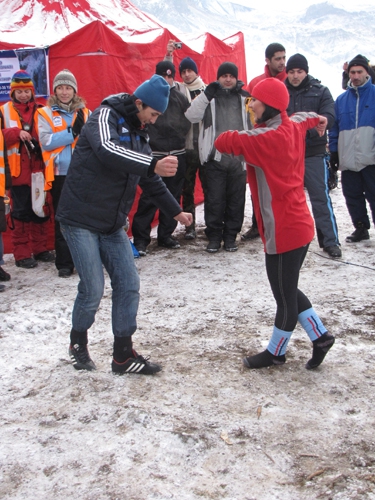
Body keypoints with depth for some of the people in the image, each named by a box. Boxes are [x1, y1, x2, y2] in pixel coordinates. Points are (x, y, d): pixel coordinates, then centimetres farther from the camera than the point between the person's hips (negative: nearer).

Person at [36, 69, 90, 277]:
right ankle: (64, 263, 9)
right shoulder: (46, 113, 4)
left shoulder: (84, 112, 12)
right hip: (60, 174, -2)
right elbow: (46, 141, -10)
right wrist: (72, 132, -16)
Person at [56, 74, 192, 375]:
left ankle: (123, 355, 13)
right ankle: (78, 342, 20)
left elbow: (150, 180, 22)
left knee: (128, 284, 1)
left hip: (113, 224, 8)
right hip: (81, 219, -7)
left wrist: (175, 211, 21)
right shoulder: (105, 116, -12)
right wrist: (153, 165, -46)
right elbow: (107, 150, -35)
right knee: (93, 289, -8)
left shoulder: (139, 134, 13)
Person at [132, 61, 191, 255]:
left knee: (173, 197, 10)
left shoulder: (180, 98, 10)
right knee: (149, 198, -6)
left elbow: (188, 121, 8)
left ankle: (166, 235, 22)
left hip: (177, 154, 5)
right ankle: (140, 238, 2)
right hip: (154, 156, -5)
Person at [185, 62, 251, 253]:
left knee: (236, 200, 6)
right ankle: (214, 236, 11)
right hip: (215, 158, -2)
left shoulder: (245, 99, 10)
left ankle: (230, 235, 18)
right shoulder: (209, 97, 5)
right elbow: (192, 116, -10)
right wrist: (207, 93, -16)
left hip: (239, 158, 2)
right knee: (214, 200, -1)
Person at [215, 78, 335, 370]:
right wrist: (317, 119, 54)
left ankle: (276, 353, 21)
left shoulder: (269, 137, -21)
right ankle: (320, 337, 27)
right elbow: (304, 118, 31)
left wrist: (227, 139, 3)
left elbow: (226, 142, -21)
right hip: (295, 225, 10)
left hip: (285, 230, -10)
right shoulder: (292, 127, 7)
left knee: (285, 295, 6)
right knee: (286, 290, 20)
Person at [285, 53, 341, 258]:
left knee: (320, 197, -4)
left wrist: (308, 128, -27)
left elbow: (329, 117, -10)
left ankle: (330, 241, 3)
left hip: (313, 154, -2)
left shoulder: (320, 92, 3)